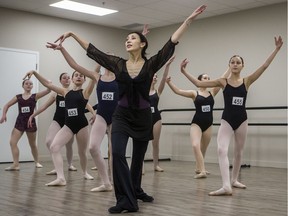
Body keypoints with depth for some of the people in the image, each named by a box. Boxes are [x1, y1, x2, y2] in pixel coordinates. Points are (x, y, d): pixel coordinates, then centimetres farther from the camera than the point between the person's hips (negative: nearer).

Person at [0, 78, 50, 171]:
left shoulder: (35, 96, -1)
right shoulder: (18, 97, 5)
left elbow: (48, 90, -12)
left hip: (30, 122, -2)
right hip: (20, 122, 2)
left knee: (32, 144, 11)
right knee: (12, 142, -13)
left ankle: (37, 162, 31)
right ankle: (16, 164, -11)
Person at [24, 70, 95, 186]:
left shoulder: (85, 92, 1)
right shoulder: (66, 92, 12)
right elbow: (47, 84, 13)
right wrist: (35, 72, 6)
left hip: (82, 125, -3)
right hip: (68, 125, 3)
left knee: (82, 152, 11)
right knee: (54, 147, -18)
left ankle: (85, 172, 39)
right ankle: (60, 178, -22)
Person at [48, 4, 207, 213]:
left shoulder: (151, 64, -6)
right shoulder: (118, 64, 0)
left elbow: (171, 43, -12)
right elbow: (92, 50, 3)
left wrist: (189, 20, -18)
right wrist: (73, 34, 1)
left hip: (143, 116, 0)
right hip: (122, 115, 0)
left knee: (138, 157, 14)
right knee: (117, 153, -19)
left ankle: (136, 191, 39)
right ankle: (127, 200, -14)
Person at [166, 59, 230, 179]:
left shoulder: (212, 92, 7)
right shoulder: (194, 93, -1)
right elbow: (177, 91, -10)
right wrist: (169, 82, -23)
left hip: (208, 124, 4)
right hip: (196, 123, -3)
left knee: (203, 149, 14)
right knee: (195, 146, -26)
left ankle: (199, 168, 33)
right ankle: (202, 170, -28)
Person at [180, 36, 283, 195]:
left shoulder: (247, 81, 1)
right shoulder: (223, 82, 0)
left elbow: (264, 66, -5)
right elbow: (199, 84, -1)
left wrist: (277, 49, -10)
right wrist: (184, 72, -6)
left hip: (241, 120, 2)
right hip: (227, 120, -2)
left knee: (238, 152, 14)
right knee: (222, 150, -21)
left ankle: (234, 180, 34)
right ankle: (226, 186, -28)